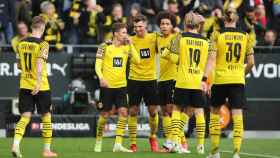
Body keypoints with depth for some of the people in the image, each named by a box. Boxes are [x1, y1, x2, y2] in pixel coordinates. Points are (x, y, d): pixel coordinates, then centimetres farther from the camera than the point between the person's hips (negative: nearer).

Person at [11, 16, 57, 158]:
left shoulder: (21, 43, 7)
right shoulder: (42, 44, -10)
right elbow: (40, 63, -24)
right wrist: (39, 83, -31)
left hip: (24, 86, 4)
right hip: (40, 86, -4)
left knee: (25, 117, 2)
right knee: (46, 117, 10)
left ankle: (15, 144, -20)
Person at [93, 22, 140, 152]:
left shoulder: (126, 47, 6)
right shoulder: (105, 47, -5)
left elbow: (137, 60, -4)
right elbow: (98, 65, -7)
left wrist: (131, 44, -8)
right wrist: (101, 78, -23)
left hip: (121, 86, 3)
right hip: (107, 86, -3)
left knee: (123, 112, -10)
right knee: (105, 114, 2)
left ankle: (118, 145, -9)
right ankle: (98, 142, 20)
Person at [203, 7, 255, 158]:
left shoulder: (217, 34, -2)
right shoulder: (245, 36, 4)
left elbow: (212, 58, -10)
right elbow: (251, 62, 5)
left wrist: (205, 79, -13)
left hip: (220, 79, -1)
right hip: (238, 80, 1)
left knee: (215, 112, 15)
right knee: (237, 115, -1)